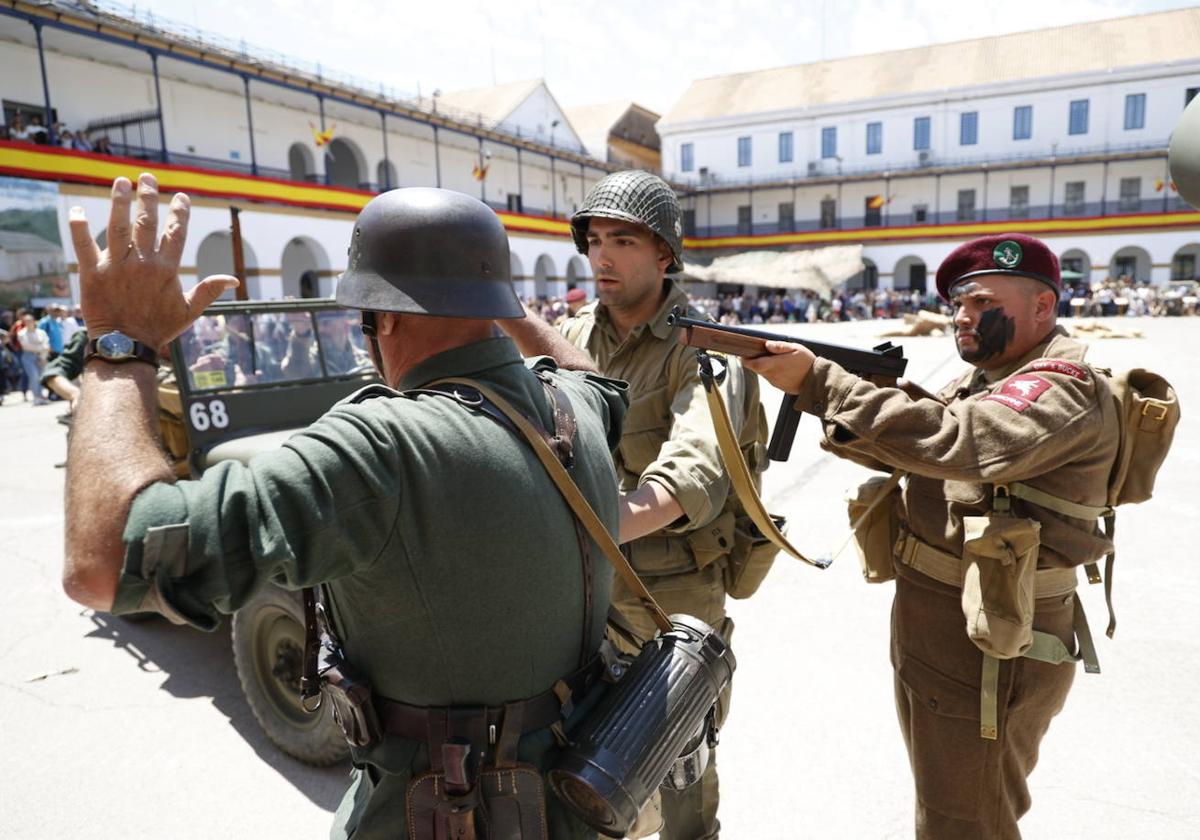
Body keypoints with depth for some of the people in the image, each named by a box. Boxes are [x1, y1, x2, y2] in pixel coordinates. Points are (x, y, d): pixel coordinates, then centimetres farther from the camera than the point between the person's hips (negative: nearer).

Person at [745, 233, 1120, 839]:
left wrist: (817, 380, -36)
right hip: (928, 625, 9)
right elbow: (894, 448, 4)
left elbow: (957, 442, -35)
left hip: (990, 646, -9)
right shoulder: (985, 380, 12)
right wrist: (811, 388, -14)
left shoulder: (1063, 388, -17)